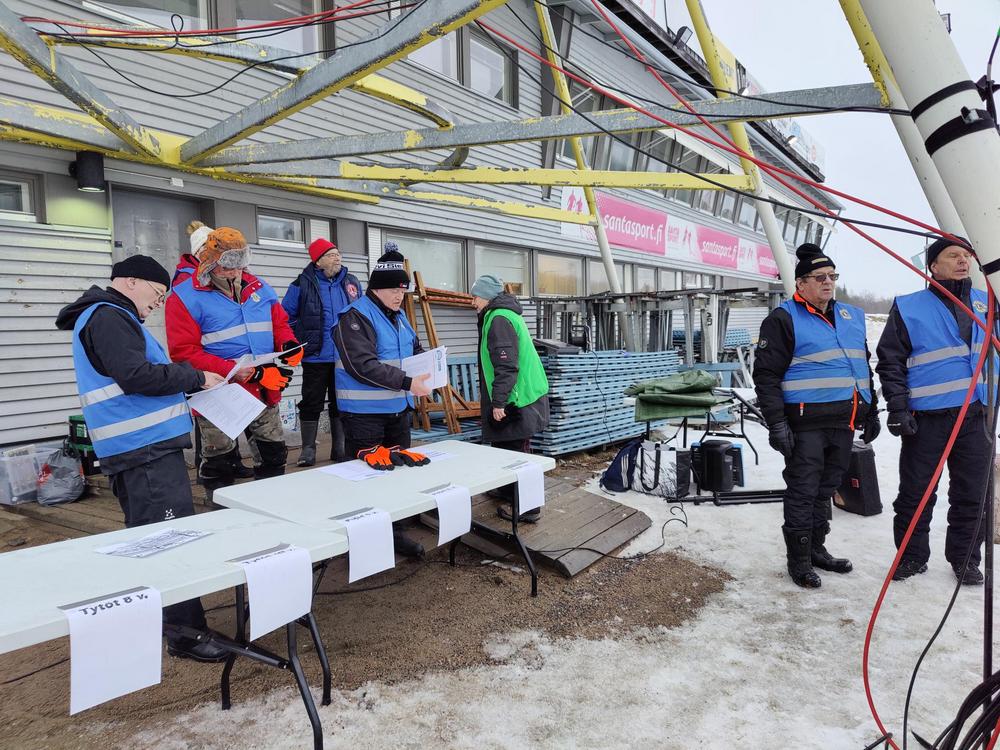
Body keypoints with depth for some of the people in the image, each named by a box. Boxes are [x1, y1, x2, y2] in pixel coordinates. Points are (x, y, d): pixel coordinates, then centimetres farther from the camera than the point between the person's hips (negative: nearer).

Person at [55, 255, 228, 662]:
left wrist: (189, 384, 14)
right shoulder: (109, 317, -11)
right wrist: (196, 378, -11)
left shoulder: (109, 317, 23)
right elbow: (136, 375, -22)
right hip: (146, 447, -11)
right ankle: (187, 633, -5)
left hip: (138, 447, 11)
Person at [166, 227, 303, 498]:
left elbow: (279, 323, 16)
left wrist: (289, 344, -8)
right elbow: (184, 352, -16)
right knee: (218, 463, 9)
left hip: (264, 392, 5)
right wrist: (232, 372, -24)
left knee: (274, 454, 15)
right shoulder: (185, 297, -9)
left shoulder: (258, 287, 8)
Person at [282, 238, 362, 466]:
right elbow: (286, 316, 4)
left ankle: (340, 448, 22)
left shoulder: (352, 282, 7)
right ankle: (308, 449, 16)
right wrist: (298, 342, 1)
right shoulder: (303, 284, -5)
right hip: (316, 358, -3)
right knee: (311, 404, 5)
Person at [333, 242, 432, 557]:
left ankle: (394, 531, 30)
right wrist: (408, 382, -27)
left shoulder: (398, 317, 12)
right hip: (365, 414, -8)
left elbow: (415, 349, 27)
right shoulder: (355, 317, -15)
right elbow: (363, 365, -26)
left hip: (398, 410, 8)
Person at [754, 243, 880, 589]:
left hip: (844, 422, 7)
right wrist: (776, 423, -17)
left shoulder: (851, 316, 16)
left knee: (825, 489, 16)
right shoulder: (784, 319, -7)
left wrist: (871, 412, 22)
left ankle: (816, 548, 29)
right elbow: (766, 374, -11)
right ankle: (799, 559, 12)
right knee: (802, 491, 0)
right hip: (806, 423, -7)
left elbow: (864, 368, 25)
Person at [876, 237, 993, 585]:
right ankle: (912, 556, 20)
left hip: (977, 416, 4)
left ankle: (965, 557, 27)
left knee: (972, 494, 11)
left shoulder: (986, 303, 12)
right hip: (926, 418, -3)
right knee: (916, 492, 4)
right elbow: (890, 360, -2)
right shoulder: (909, 307, -1)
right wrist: (897, 406, -9)